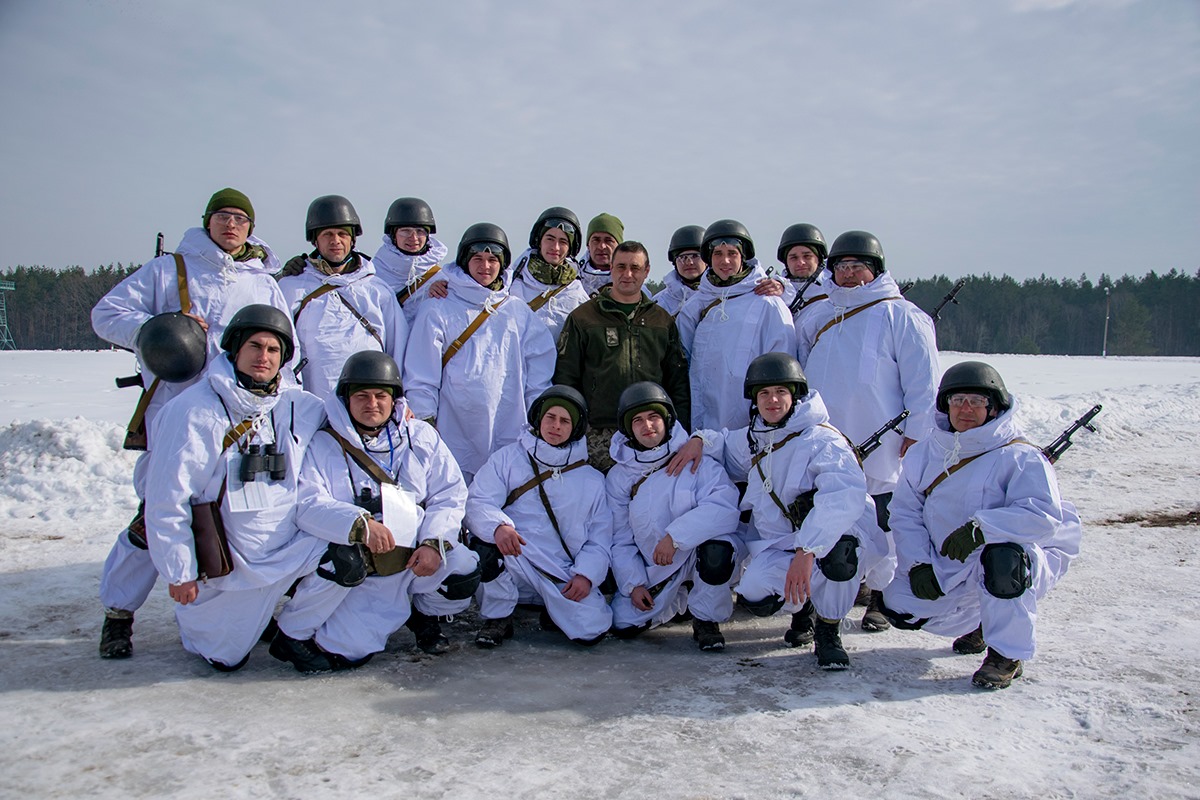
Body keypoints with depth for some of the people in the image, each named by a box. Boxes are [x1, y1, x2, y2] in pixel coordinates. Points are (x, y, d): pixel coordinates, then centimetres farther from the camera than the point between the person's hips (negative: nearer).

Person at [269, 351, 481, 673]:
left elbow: (449, 494, 3)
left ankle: (424, 613, 13)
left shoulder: (421, 436, 8)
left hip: (415, 560, 4)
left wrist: (434, 542, -14)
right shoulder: (324, 446, -2)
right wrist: (361, 524, -33)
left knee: (464, 572, -21)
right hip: (358, 572, -3)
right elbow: (307, 507, -17)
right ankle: (293, 632, 4)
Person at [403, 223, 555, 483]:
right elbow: (420, 377, 1)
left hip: (510, 440, 2)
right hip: (455, 440, -2)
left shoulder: (519, 312, 12)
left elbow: (540, 368, 13)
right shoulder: (438, 311, 3)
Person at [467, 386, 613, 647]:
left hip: (565, 578, 2)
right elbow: (477, 502, -5)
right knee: (488, 545, -34)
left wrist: (586, 574, -8)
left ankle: (556, 609, 16)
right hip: (513, 560, -1)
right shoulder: (508, 458, 8)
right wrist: (499, 526, -27)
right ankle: (497, 618, -6)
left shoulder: (591, 480, 14)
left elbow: (600, 538, 10)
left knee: (592, 629, -20)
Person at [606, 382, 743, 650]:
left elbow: (724, 507, -26)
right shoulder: (618, 477, 3)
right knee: (623, 624, -11)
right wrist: (633, 583, -5)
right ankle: (679, 601, 21)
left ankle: (706, 620, -7)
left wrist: (674, 536, -32)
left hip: (700, 554, -4)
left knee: (717, 547, -37)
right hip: (654, 571, 4)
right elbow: (620, 540, 6)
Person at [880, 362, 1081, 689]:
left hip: (1028, 560, -5)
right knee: (899, 603, -6)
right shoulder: (924, 453, 1)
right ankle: (975, 623, 24)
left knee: (1001, 555, -38)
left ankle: (1008, 656, -15)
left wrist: (981, 527, -40)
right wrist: (918, 564, -14)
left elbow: (1044, 514, -29)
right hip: (949, 571, 6)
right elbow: (905, 512, 0)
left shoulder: (1019, 457, -16)